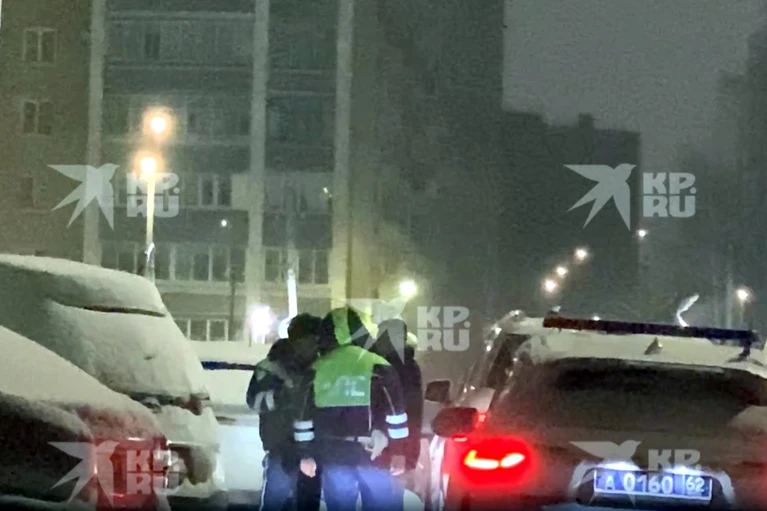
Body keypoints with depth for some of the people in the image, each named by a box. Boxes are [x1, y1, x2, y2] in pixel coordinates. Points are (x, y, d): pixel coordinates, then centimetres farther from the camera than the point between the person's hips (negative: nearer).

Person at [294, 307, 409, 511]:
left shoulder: (317, 370, 6)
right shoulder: (378, 366, -3)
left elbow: (304, 416, 9)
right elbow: (395, 412, -6)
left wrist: (306, 453, 17)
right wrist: (398, 451, -1)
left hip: (333, 456, 3)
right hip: (372, 455, -3)